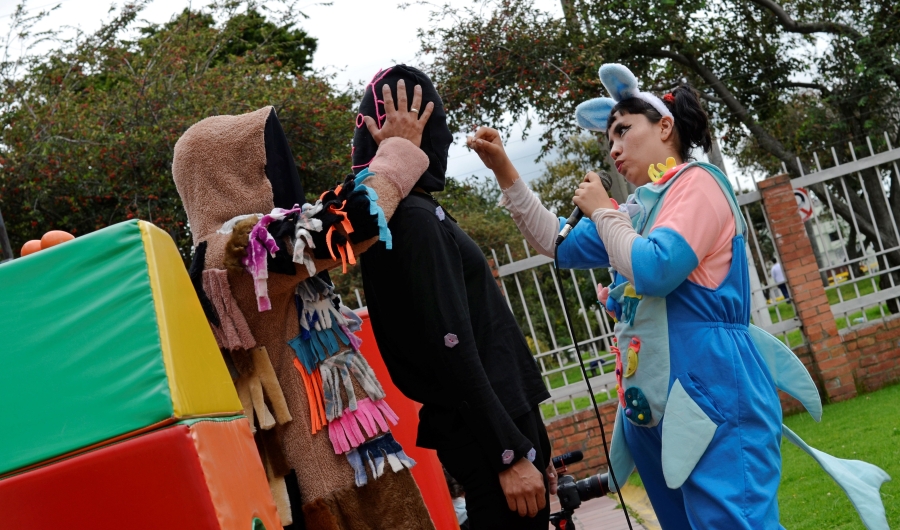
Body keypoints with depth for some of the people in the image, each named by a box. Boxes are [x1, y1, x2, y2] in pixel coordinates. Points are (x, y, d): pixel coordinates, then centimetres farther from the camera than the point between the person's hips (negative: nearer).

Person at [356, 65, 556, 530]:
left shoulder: (419, 213, 15)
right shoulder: (411, 217, -14)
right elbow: (452, 350, -19)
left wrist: (531, 442, 19)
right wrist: (510, 453, -19)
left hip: (503, 419, 9)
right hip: (487, 435, -9)